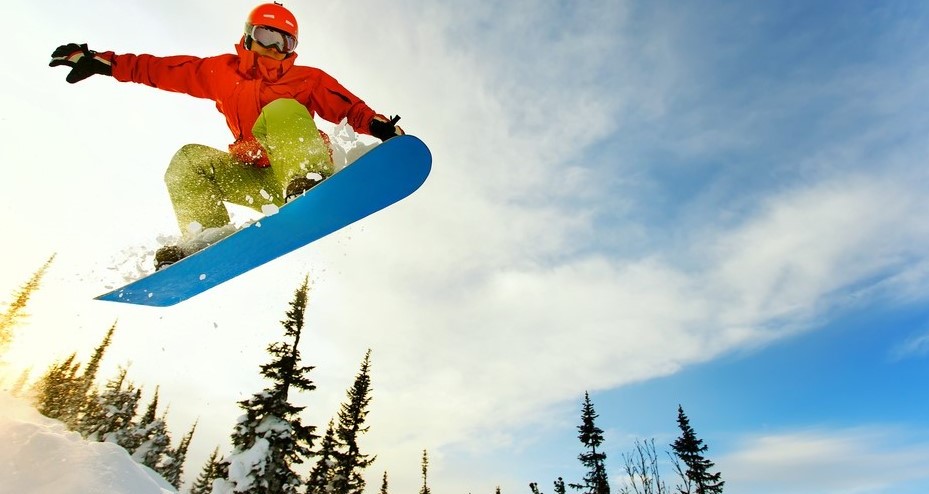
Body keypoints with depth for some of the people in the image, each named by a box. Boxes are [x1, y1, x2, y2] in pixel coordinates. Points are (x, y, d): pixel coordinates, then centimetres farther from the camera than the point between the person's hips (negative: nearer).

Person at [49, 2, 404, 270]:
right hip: (257, 181, 4)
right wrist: (100, 62, 11)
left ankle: (309, 185, -49)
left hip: (300, 172, -4)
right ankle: (209, 237, -26)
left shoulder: (308, 80, 9)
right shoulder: (223, 72, 18)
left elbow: (351, 109, -2)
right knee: (189, 159, -8)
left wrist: (382, 128, -21)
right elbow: (162, 70, 18)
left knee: (282, 110, -24)